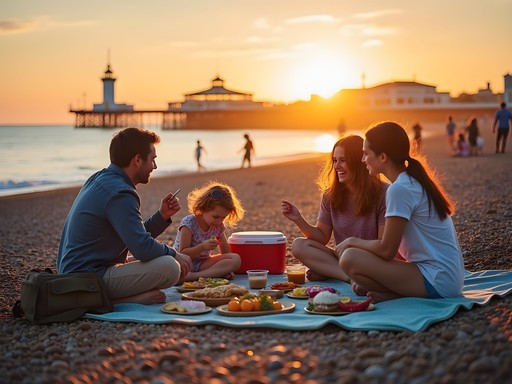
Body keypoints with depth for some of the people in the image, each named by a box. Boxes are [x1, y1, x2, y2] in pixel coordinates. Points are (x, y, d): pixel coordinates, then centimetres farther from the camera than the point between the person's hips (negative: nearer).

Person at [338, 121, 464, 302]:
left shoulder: (399, 189, -17)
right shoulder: (415, 182, 13)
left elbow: (387, 249, -16)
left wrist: (353, 241, 1)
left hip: (437, 281, -10)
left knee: (350, 258, -19)